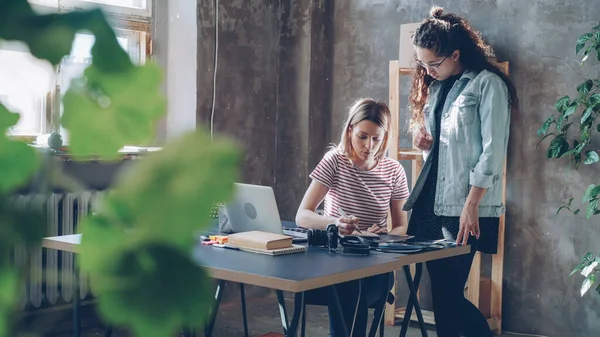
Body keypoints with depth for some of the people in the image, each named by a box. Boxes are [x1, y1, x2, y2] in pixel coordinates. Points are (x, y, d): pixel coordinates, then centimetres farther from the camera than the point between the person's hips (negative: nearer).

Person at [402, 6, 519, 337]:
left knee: (450, 293, -7)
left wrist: (471, 205, -17)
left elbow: (492, 151, -12)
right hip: (429, 201, 7)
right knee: (441, 292, 7)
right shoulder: (434, 86, 16)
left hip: (463, 207, -7)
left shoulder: (488, 84, -6)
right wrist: (423, 139, 3)